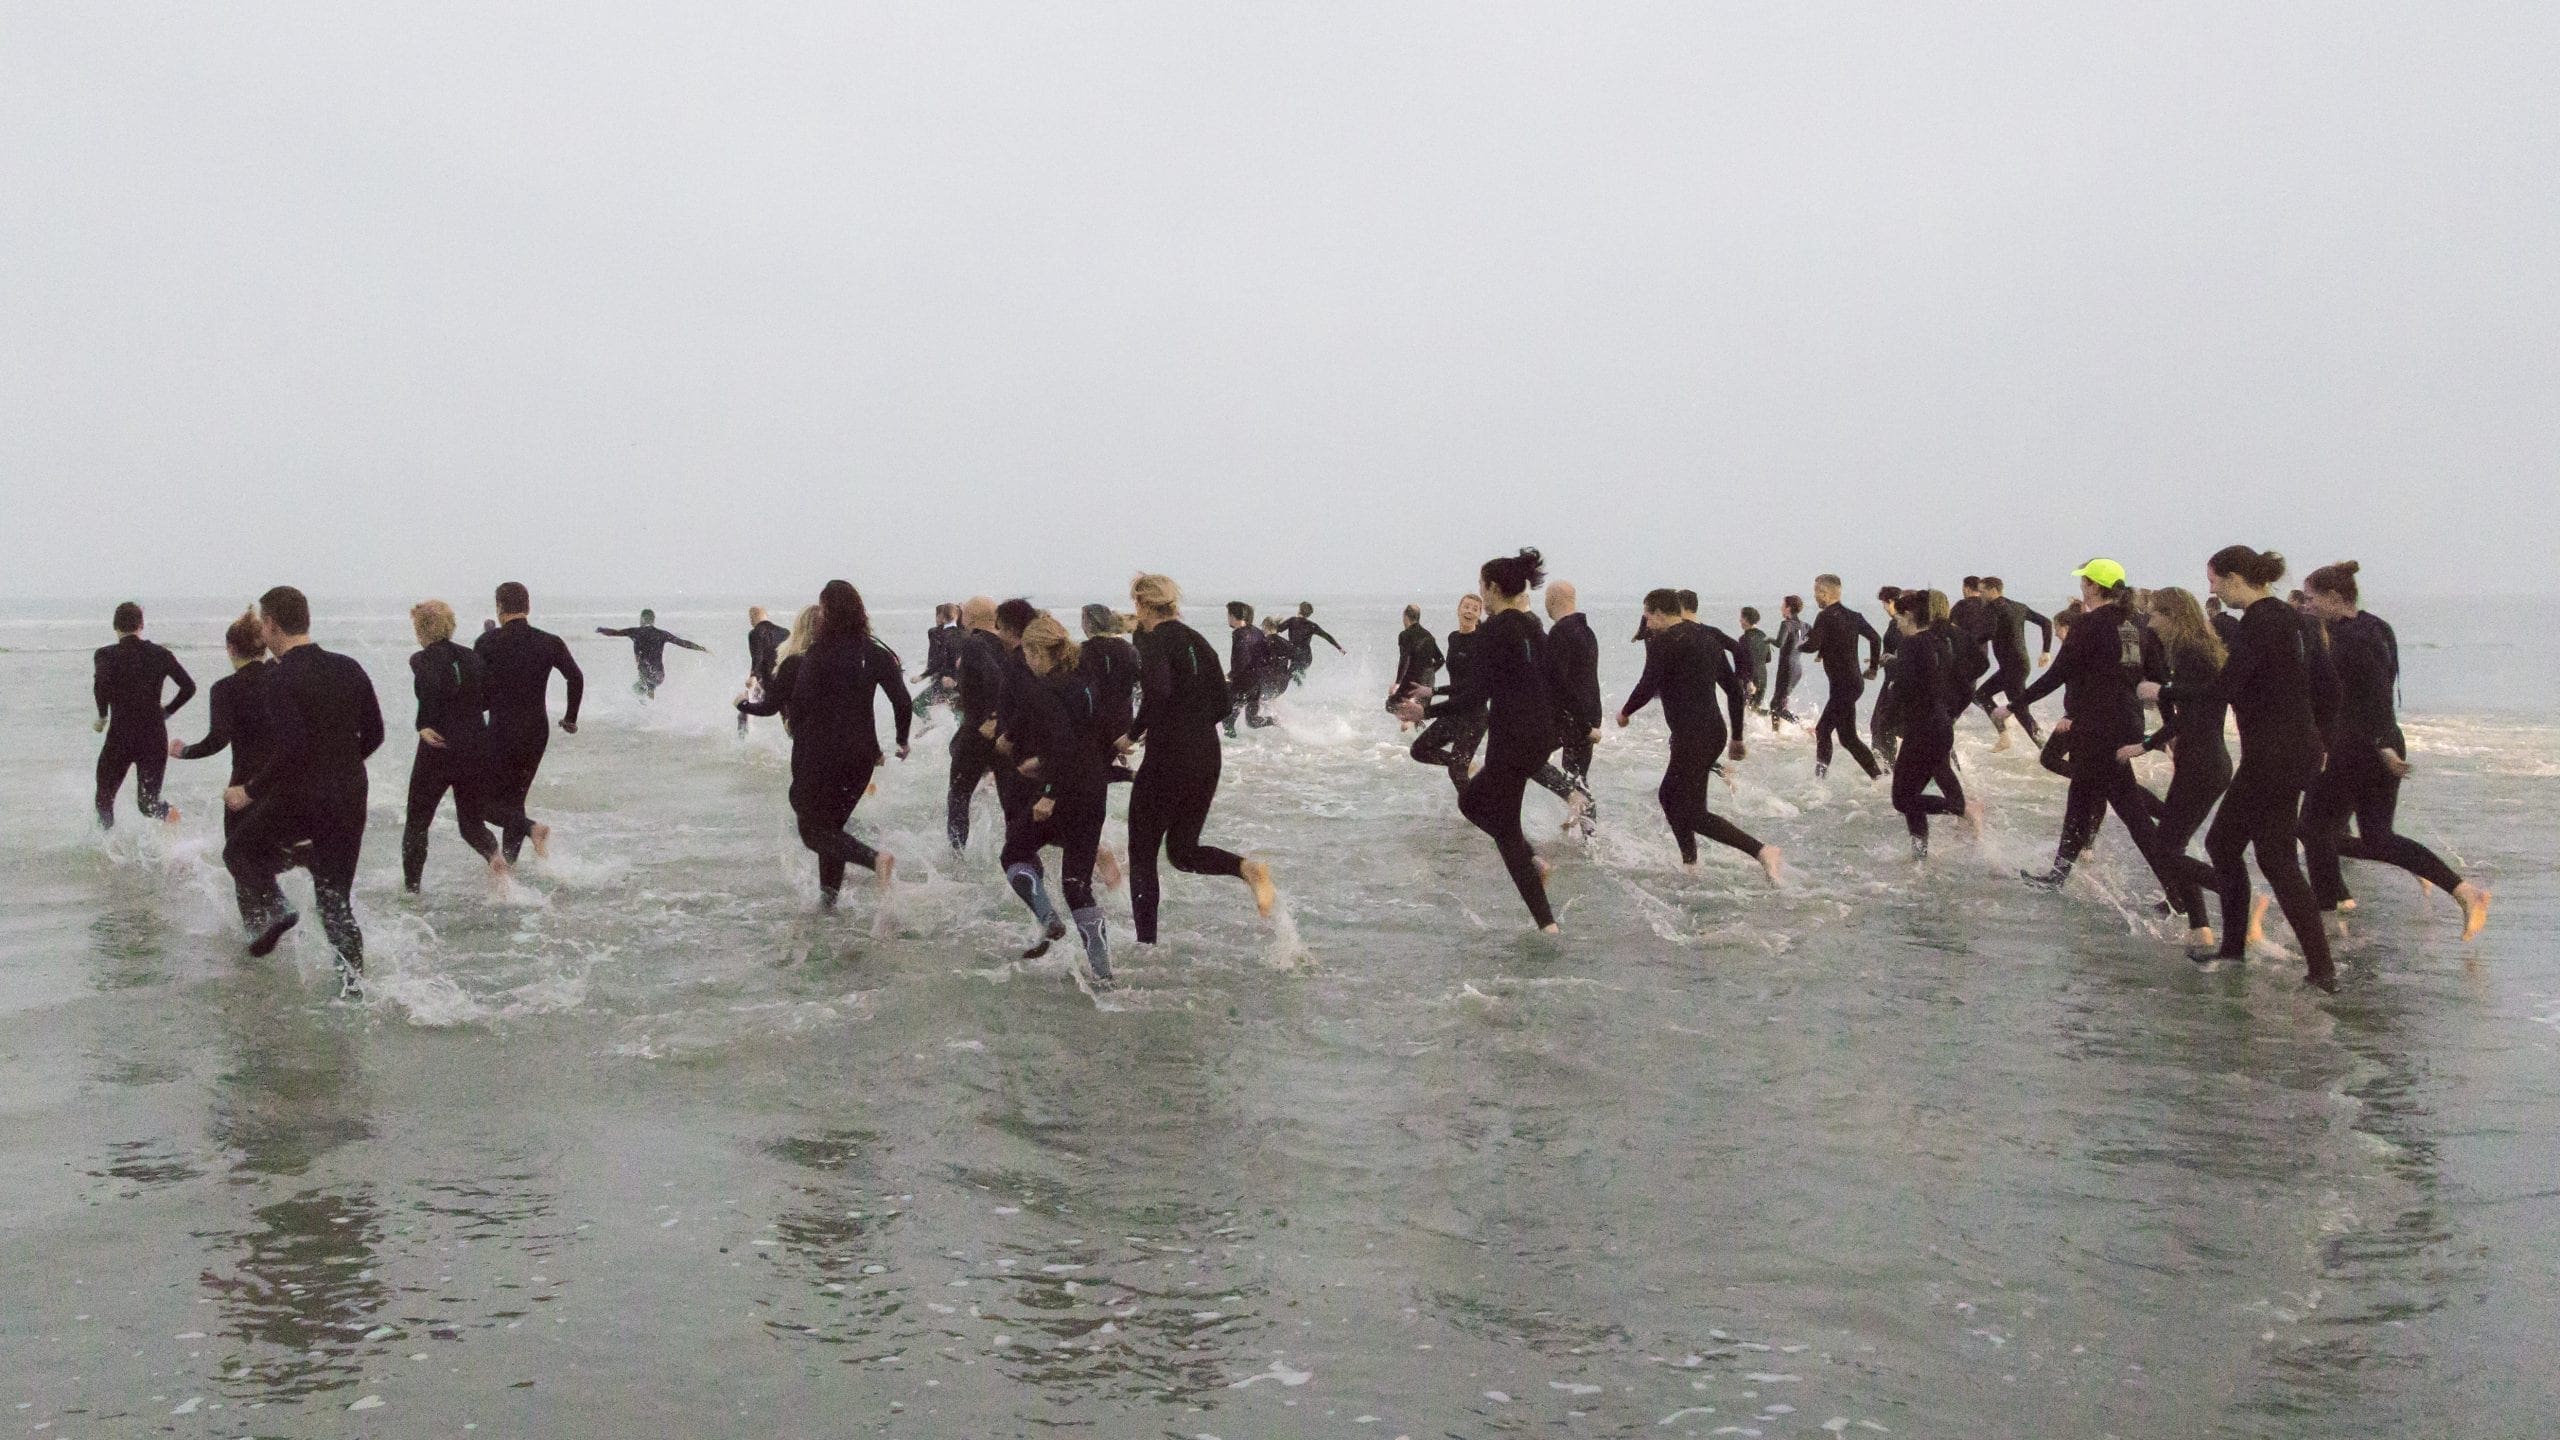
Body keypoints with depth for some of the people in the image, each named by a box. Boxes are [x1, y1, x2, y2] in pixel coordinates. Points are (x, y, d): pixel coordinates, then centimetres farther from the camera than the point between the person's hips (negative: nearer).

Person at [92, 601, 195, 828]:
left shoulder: (107, 654, -4)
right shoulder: (161, 654, 5)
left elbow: (100, 683, -23)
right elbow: (189, 687, 0)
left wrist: (102, 716, -9)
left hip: (121, 737, -2)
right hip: (156, 736, 2)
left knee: (104, 800, 16)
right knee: (148, 801, 13)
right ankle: (167, 814, -12)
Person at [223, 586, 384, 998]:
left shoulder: (283, 681, -15)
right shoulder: (349, 668, 5)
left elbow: (291, 750, -23)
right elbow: (374, 733, 10)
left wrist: (250, 791, -11)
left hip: (298, 797, -6)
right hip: (349, 796, 6)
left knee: (240, 849, 21)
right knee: (336, 895, 13)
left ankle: (271, 911, 0)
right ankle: (353, 980, 7)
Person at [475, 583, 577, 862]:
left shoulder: (488, 642, -6)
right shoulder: (550, 642, 0)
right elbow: (576, 678, -9)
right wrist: (570, 719, 2)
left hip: (501, 732, -4)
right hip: (538, 732, 4)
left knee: (489, 800, 7)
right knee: (515, 798, 18)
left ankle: (532, 829, -17)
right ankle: (509, 863, 19)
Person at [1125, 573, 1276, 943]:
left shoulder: (1154, 639, -9)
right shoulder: (1197, 640, 13)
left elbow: (1158, 692, -28)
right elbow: (1222, 707, 14)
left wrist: (1134, 734, -14)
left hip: (1168, 757, -7)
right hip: (1208, 756, 7)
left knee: (1142, 853, 6)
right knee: (1182, 850, 17)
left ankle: (1146, 942, 6)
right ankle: (1246, 868, -9)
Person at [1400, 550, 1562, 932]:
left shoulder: (1494, 629, -14)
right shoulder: (1535, 626, 11)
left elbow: (1477, 695, -20)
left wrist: (1426, 711, -15)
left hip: (1511, 739, -9)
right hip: (1542, 735, 9)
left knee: (1505, 828, 3)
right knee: (1470, 799, 24)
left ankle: (1546, 922, 1)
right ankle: (1531, 860, 10)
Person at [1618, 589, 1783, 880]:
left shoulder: (1663, 642, -10)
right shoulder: (1707, 637, 16)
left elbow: (1647, 688, -18)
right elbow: (1734, 689, 18)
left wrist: (1625, 712, 2)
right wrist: (1737, 737, 22)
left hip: (1692, 737, -9)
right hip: (1715, 733, 9)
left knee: (1693, 814, -6)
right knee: (1670, 796, 22)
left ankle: (1760, 850, -18)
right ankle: (1690, 863, 24)